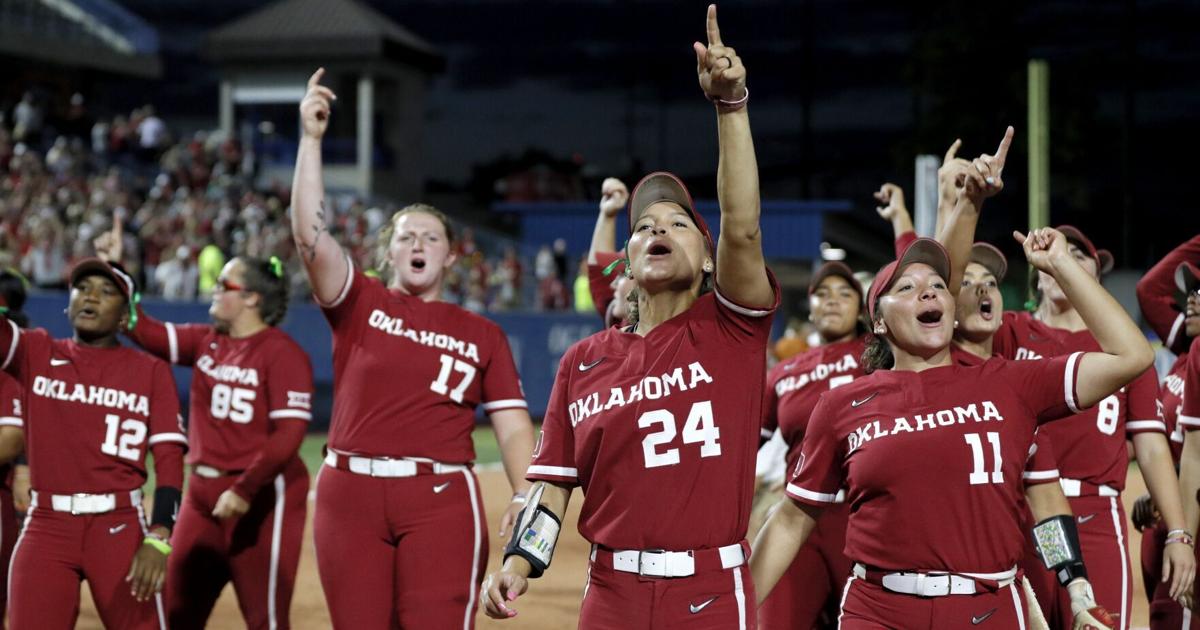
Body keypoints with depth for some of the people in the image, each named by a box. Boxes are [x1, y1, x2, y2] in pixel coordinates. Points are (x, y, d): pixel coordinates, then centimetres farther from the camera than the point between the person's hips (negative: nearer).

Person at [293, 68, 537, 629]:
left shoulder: (482, 334, 11)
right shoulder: (360, 304, 9)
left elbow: (513, 426, 6)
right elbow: (311, 235, -6)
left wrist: (524, 496, -12)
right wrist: (311, 139, -11)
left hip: (440, 499, -1)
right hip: (350, 493, 1)